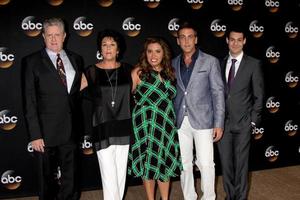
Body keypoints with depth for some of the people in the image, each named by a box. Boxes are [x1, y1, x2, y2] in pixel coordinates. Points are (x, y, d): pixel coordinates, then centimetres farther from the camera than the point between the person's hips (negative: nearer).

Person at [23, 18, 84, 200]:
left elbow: (78, 92, 11)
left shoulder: (76, 60, 7)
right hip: (46, 131, -3)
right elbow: (30, 101, -8)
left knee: (70, 175, 14)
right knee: (47, 175, 14)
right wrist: (35, 135, -13)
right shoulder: (32, 62, -5)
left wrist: (78, 124, 3)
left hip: (71, 130, 3)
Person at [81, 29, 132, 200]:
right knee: (109, 174, -5)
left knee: (121, 170, 11)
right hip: (103, 128, -3)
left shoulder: (127, 70, 4)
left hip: (123, 127, 3)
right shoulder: (91, 72, -3)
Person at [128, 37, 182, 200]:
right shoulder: (138, 72, -8)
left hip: (166, 125, 4)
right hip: (146, 125, -4)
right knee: (149, 163, 7)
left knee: (165, 162, 11)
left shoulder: (169, 72, 5)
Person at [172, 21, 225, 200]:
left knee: (206, 164, -2)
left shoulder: (210, 61, -1)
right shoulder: (174, 63, 9)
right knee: (184, 164, 11)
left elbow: (218, 92, -3)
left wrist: (219, 123, -8)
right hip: (180, 121, 3)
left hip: (202, 120, -3)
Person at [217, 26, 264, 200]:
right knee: (226, 163, 10)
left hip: (243, 123, -3)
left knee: (241, 163, 5)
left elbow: (259, 95, -1)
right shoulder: (220, 64, 7)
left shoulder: (254, 64, -2)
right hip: (223, 122, 3)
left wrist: (253, 120, -6)